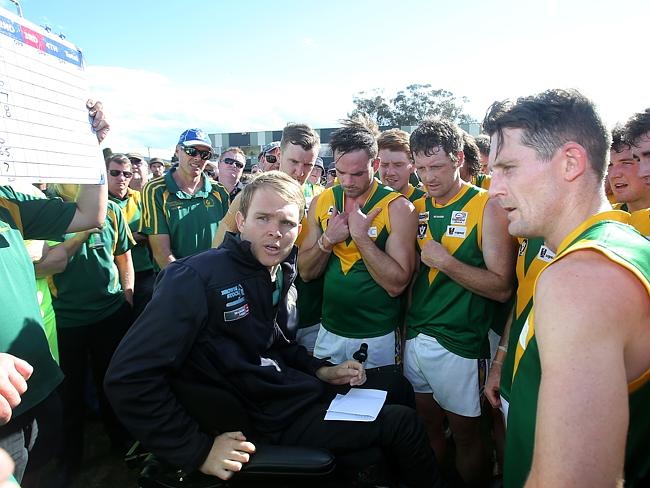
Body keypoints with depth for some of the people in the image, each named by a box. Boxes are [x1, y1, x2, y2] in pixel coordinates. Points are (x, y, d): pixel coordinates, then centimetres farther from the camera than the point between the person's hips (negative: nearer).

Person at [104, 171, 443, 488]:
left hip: (305, 388, 9)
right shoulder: (197, 278, -24)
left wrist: (320, 370, 1)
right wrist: (198, 450, -24)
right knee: (401, 423, -5)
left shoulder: (279, 271, 2)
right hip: (274, 419, -8)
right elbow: (128, 377, -26)